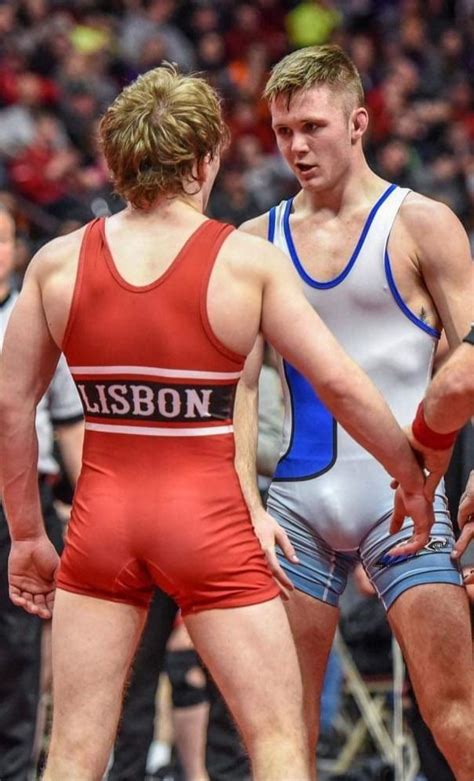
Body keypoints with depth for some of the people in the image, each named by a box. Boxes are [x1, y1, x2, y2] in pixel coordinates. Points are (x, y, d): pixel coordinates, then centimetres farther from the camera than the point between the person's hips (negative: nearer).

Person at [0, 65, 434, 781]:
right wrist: (412, 478, 9)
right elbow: (341, 384, -5)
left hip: (102, 514, 3)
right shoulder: (247, 260, -6)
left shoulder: (58, 261, 2)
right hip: (208, 517, -3)